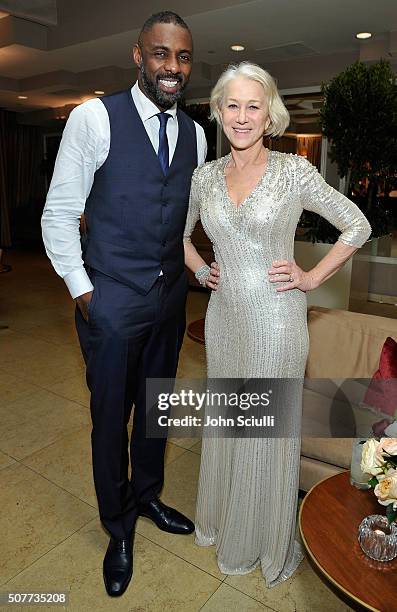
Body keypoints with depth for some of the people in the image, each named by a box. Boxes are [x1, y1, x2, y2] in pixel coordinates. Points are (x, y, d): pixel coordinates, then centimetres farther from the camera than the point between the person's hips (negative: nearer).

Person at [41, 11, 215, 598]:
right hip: (112, 301, -4)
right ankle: (118, 526, 36)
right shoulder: (95, 117, -9)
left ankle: (148, 496, 46)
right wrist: (82, 291, -9)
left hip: (170, 297, 5)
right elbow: (59, 213, -8)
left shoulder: (195, 135, 7)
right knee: (111, 416, 10)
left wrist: (186, 271, 12)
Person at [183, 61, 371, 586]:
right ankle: (220, 518, 44)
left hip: (274, 318, -4)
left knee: (267, 428, 9)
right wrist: (201, 271, 7)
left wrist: (311, 278, -7)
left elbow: (357, 227, -3)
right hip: (224, 315, 5)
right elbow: (179, 233, 20)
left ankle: (267, 542, 36)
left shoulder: (294, 171, -8)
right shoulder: (205, 176, 4)